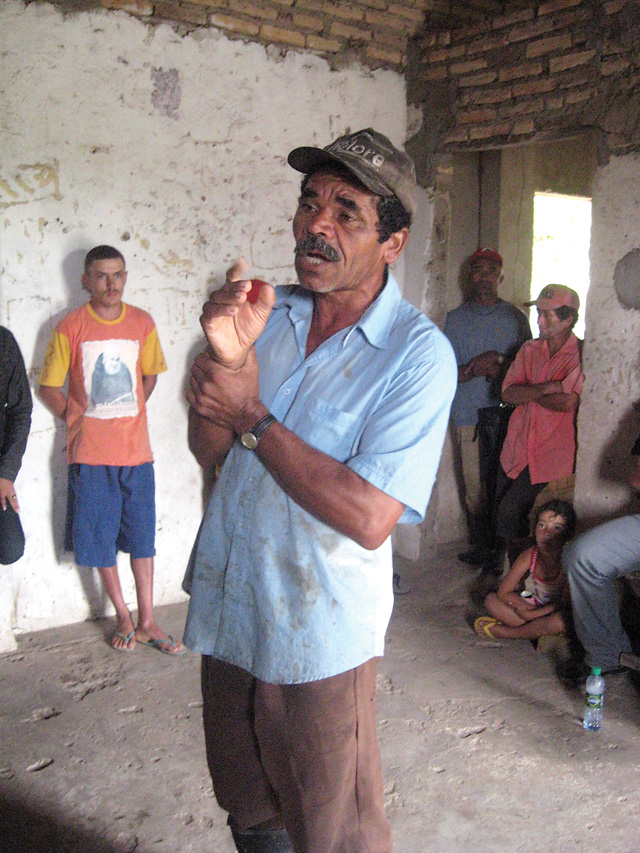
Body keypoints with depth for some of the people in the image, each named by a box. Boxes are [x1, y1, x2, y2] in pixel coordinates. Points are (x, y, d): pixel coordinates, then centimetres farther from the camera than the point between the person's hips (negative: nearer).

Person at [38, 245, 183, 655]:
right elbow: (49, 386, 2)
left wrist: (127, 416, 10)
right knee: (100, 539, 7)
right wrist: (79, 420, -2)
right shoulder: (71, 328, -5)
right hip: (90, 453, -2)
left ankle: (147, 621, 20)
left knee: (142, 537, 8)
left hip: (136, 449, 2)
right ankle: (123, 617, 24)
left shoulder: (142, 323, 2)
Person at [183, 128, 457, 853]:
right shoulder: (266, 312, 0)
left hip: (319, 636, -5)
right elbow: (208, 452, -2)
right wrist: (226, 356, -21)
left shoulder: (419, 353, -17)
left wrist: (251, 417, -20)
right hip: (227, 608, 5)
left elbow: (370, 518, -24)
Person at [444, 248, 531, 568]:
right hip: (468, 414, 0)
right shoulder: (455, 318, 12)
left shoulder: (515, 316, 14)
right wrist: (477, 367, -12)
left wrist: (499, 366, -8)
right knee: (474, 487, 0)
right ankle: (480, 545, 14)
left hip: (506, 413, 0)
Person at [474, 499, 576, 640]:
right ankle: (536, 629, -20)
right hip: (534, 606, 4)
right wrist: (528, 607, -17)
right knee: (491, 600, -9)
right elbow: (503, 592, -6)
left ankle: (501, 631, -23)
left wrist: (532, 614, -25)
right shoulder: (530, 555, -12)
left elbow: (565, 602, -24)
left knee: (560, 621, -40)